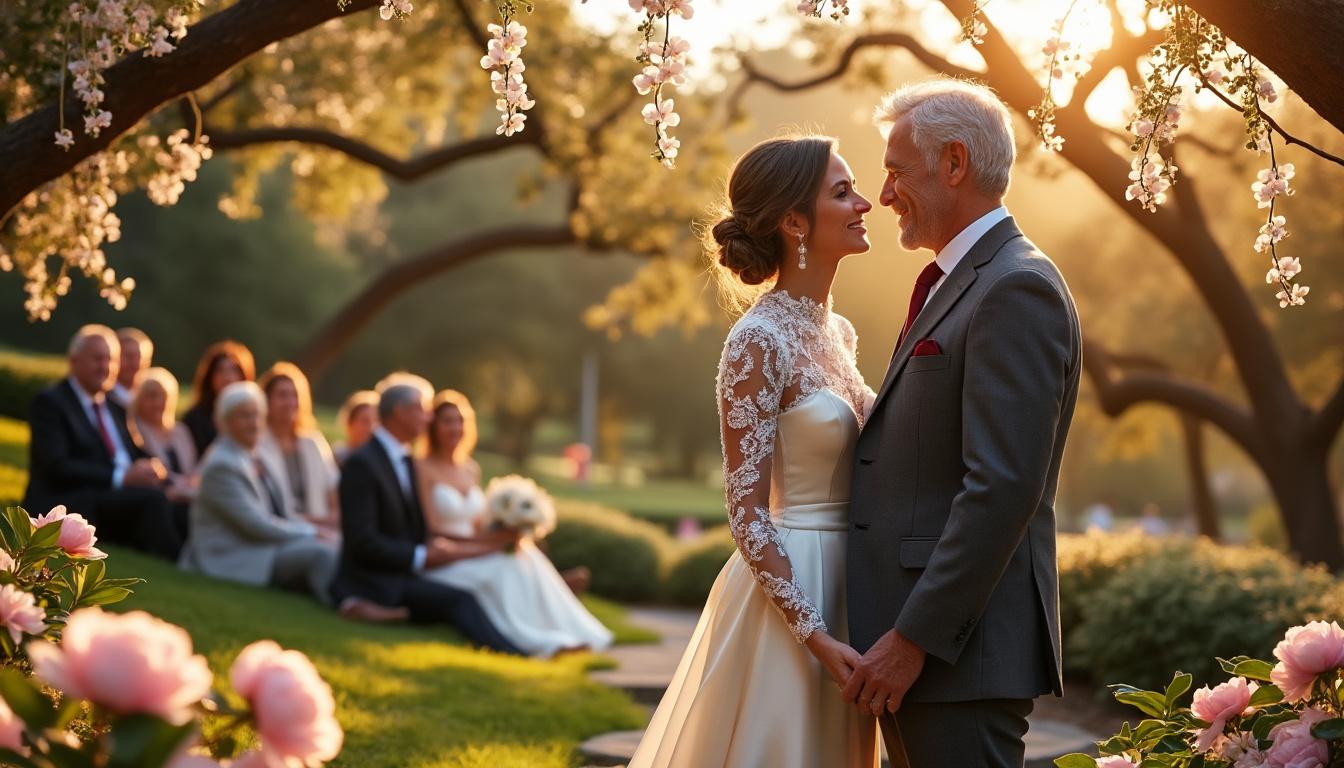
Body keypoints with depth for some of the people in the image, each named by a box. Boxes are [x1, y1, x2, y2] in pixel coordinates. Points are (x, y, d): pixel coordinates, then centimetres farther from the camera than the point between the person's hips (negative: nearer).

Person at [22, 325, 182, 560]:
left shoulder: (114, 408, 25)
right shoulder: (49, 402, 1)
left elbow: (135, 458, 22)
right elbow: (56, 467, -12)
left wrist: (149, 469, -4)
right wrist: (121, 477, -19)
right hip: (70, 504, -7)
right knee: (152, 498, -32)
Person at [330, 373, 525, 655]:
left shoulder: (406, 461, 17)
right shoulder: (361, 464, -12)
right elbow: (362, 542, -18)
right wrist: (421, 556, -16)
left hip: (405, 577, 9)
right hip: (374, 583, -9)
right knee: (457, 600, -29)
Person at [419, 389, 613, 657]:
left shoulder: (471, 469, 18)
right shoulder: (422, 470, -5)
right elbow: (429, 530, -13)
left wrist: (504, 534, -3)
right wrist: (483, 539, -22)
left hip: (473, 557, 6)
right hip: (441, 563, -6)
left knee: (524, 557, -23)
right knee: (499, 568, -33)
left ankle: (563, 635, -37)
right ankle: (535, 642, -41)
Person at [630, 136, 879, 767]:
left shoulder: (837, 331, 9)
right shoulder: (759, 341, -15)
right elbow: (747, 513, -17)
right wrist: (813, 633, -21)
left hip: (843, 588, 8)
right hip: (790, 591, -8)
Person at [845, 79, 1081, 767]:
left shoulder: (1017, 290, -14)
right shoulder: (955, 285, 18)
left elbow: (1004, 487, -22)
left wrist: (915, 638, -21)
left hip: (960, 648, -10)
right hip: (916, 635, 10)